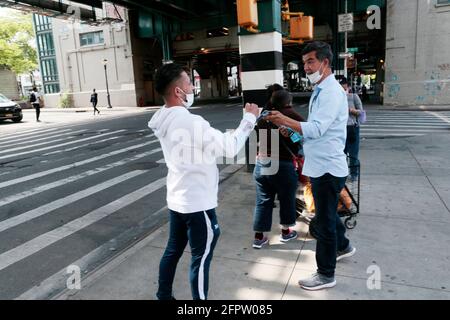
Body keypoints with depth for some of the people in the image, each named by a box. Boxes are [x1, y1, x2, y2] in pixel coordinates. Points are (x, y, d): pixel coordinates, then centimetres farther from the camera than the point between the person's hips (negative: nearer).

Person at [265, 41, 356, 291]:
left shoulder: (332, 92, -18)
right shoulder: (320, 91, 13)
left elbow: (317, 129, -28)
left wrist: (285, 121, -32)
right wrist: (292, 129, 5)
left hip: (327, 168, -10)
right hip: (320, 165, 10)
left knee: (323, 222, 3)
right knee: (326, 214, 25)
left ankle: (326, 274, 19)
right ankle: (343, 246, 48)